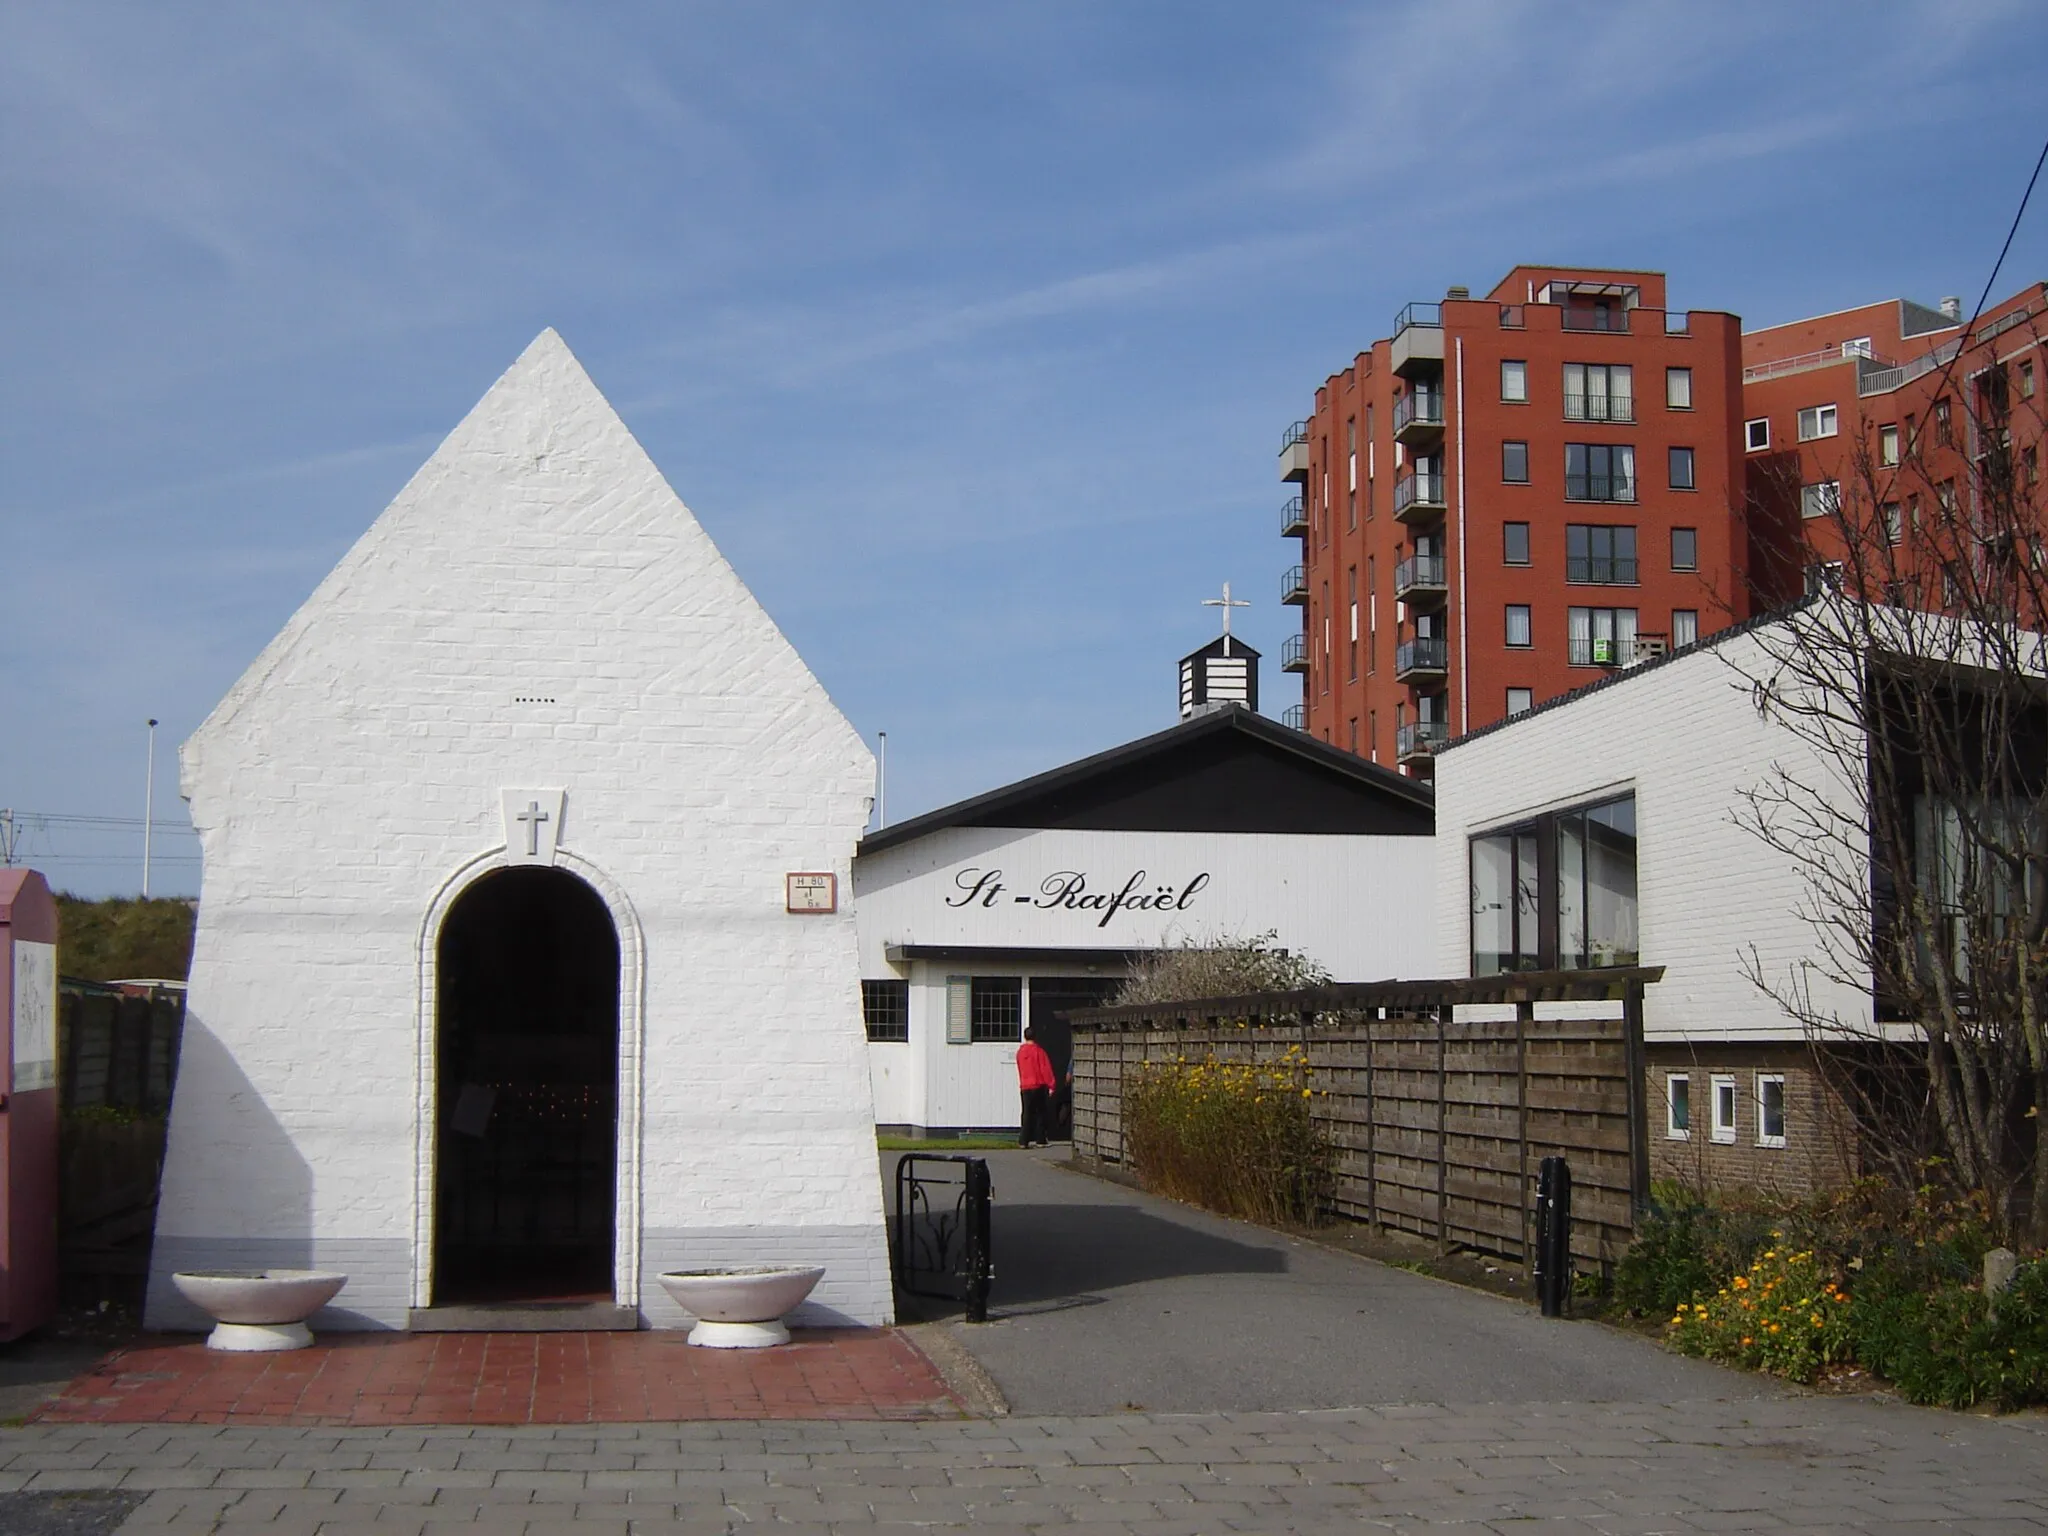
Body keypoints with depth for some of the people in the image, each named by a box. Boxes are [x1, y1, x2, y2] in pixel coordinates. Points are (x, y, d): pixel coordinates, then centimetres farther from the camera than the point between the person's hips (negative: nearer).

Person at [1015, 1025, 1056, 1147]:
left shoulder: (1020, 1051, 6)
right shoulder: (1038, 1050, -9)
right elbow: (1045, 1069, -10)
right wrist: (1051, 1085, -7)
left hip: (1025, 1087, 4)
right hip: (1039, 1086, -4)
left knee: (1027, 1114, 6)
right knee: (1041, 1113, 6)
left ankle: (1023, 1140, 0)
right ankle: (1040, 1140, 6)